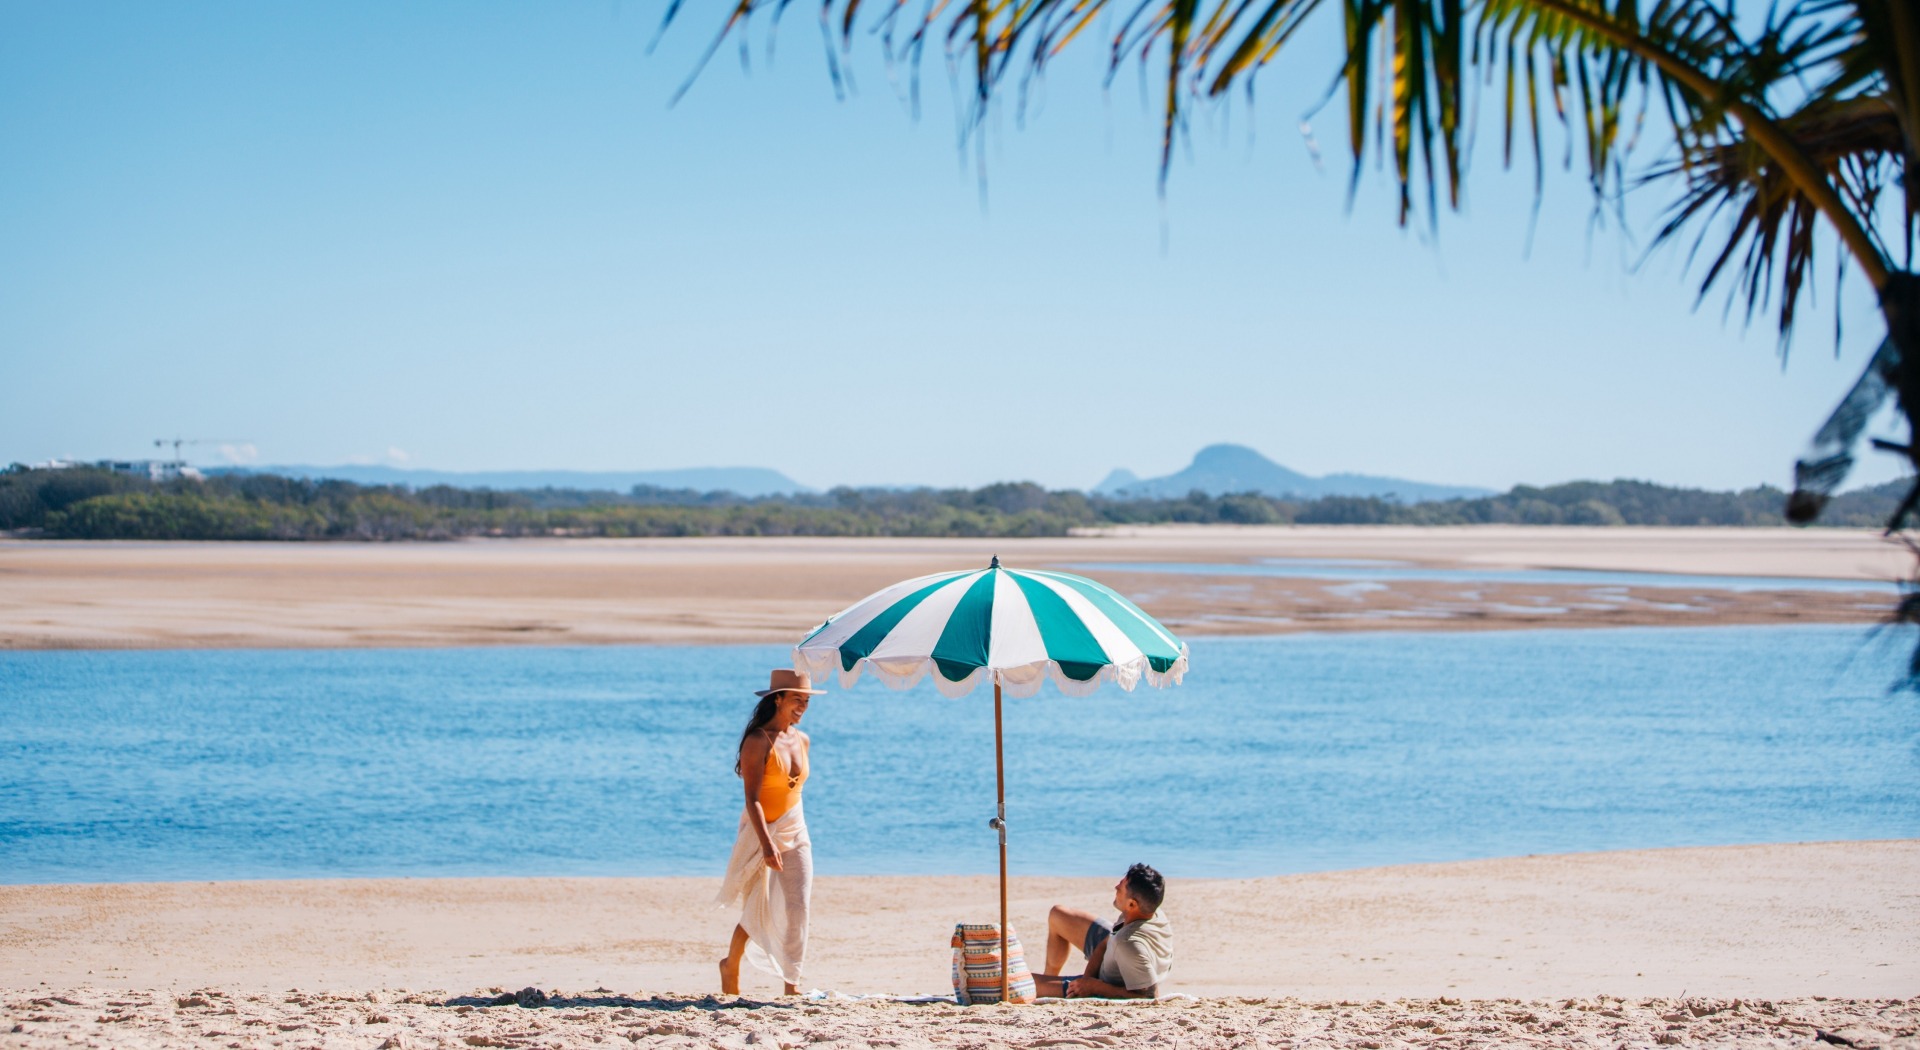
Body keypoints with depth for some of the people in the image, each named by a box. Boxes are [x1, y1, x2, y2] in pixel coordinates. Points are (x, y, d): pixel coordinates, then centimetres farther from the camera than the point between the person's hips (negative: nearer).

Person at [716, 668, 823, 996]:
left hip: (796, 833, 5)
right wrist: (767, 843, -31)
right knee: (757, 910, 5)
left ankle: (792, 982, -4)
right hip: (761, 832, -5)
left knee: (798, 906, -6)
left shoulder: (802, 741, 6)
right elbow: (752, 798, -21)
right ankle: (731, 966, 29)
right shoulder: (758, 742, -15)